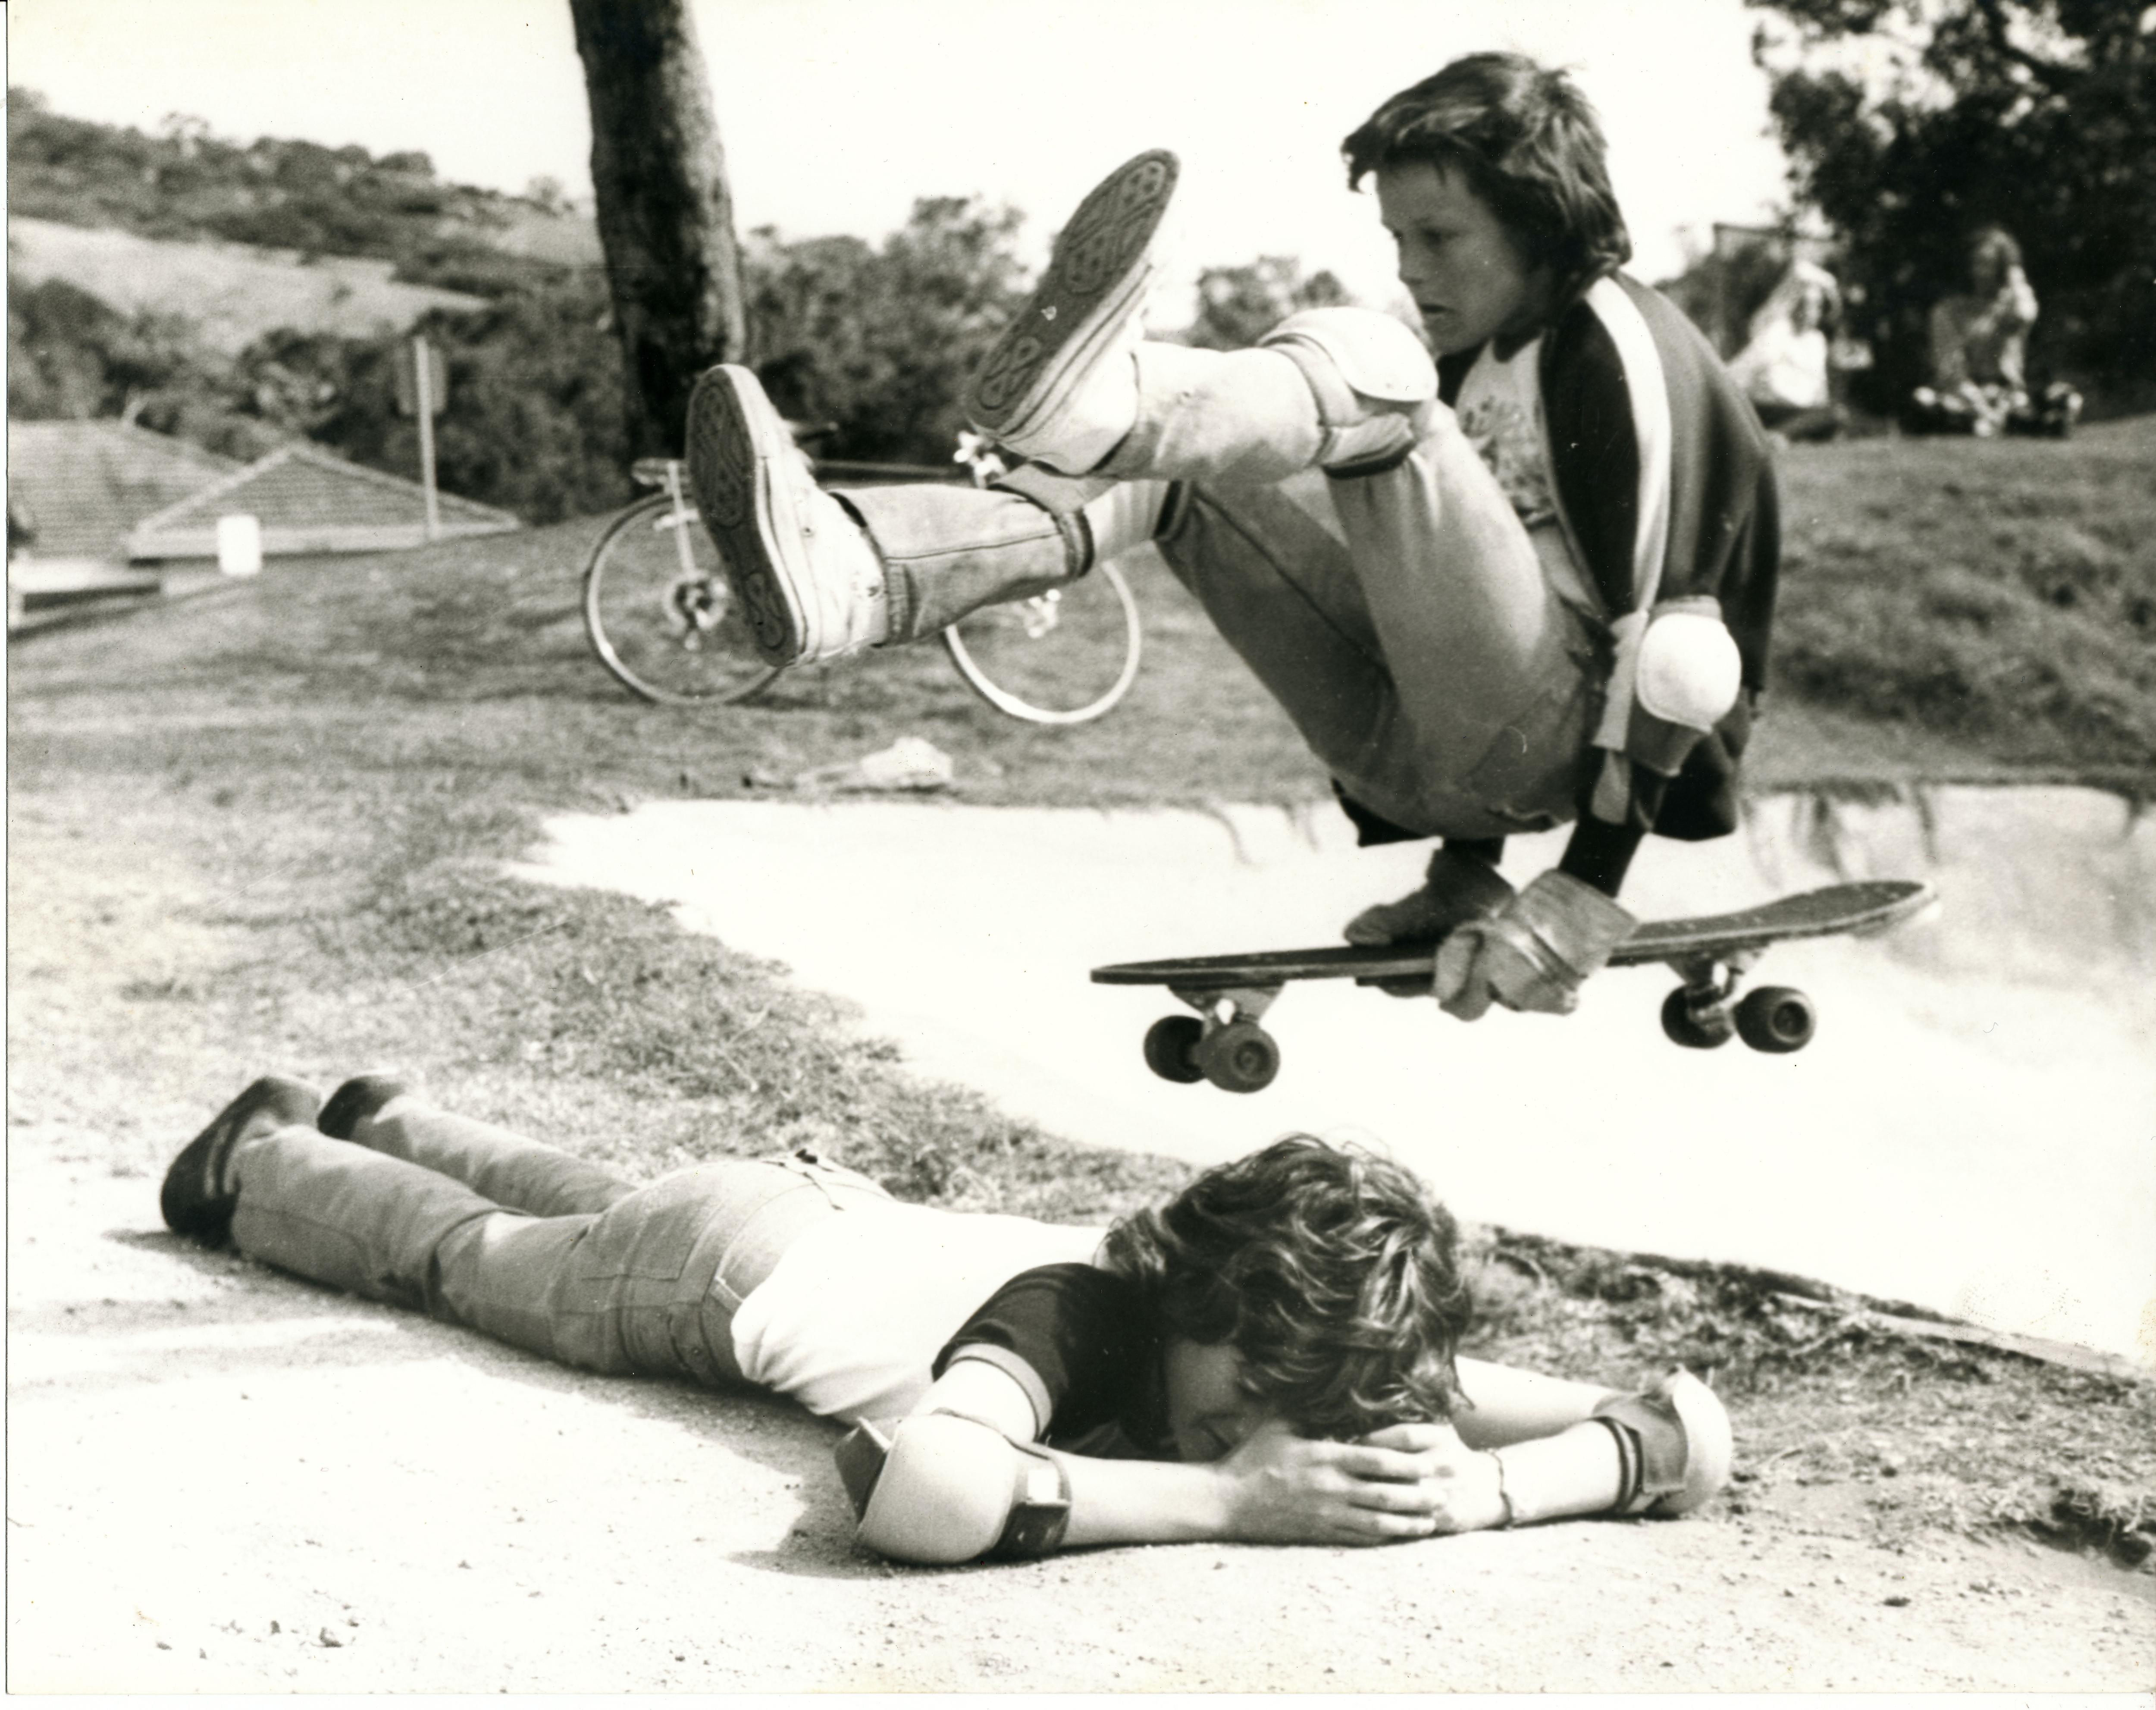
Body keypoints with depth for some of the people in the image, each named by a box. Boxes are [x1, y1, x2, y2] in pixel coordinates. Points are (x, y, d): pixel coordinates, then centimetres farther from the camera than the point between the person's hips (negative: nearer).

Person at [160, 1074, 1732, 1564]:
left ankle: (380, 1121, 64)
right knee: (470, 1253, 27)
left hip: (862, 1223, 5)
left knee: (583, 1214, 36)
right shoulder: (1081, 1316, -47)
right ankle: (262, 1159, 56)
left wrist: (1471, 1486, -52)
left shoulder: (1337, 1348, -33)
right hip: (740, 1261, -5)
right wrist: (1227, 1504, -62)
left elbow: (1693, 1431, -36)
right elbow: (908, 1480, -68)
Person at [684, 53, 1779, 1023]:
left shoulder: (1627, 351, -5)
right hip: (1422, 754, 8)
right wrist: (1467, 869, 18)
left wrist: (1586, 900, -17)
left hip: (1556, 738, -8)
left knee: (1364, 366, -24)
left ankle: (1092, 403, -56)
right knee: (1163, 468, -4)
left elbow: (1672, 647, -12)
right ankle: (853, 577, -30)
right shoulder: (1472, 360, 22)